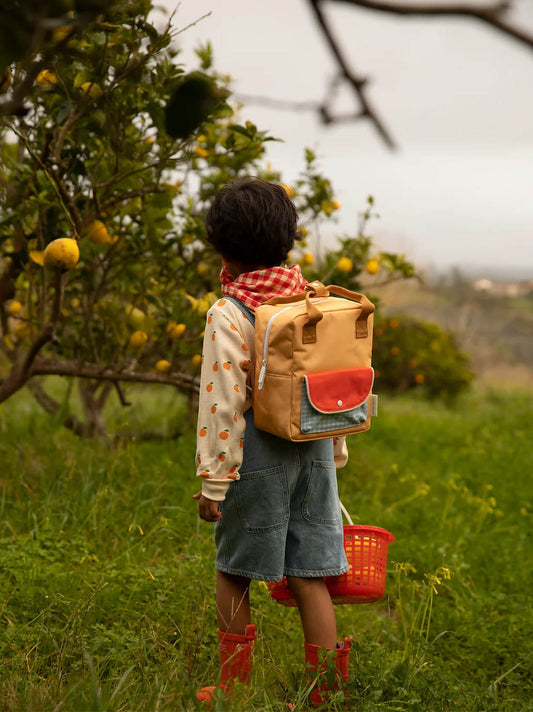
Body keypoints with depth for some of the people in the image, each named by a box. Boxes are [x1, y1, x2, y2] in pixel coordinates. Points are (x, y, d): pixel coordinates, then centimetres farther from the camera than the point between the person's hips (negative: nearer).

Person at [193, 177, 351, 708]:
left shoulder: (228, 315, -14)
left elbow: (222, 405, -15)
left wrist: (212, 481, -9)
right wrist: (335, 452, 20)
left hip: (257, 453, -5)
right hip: (313, 447, 5)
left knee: (232, 574, 12)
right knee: (307, 576, 10)